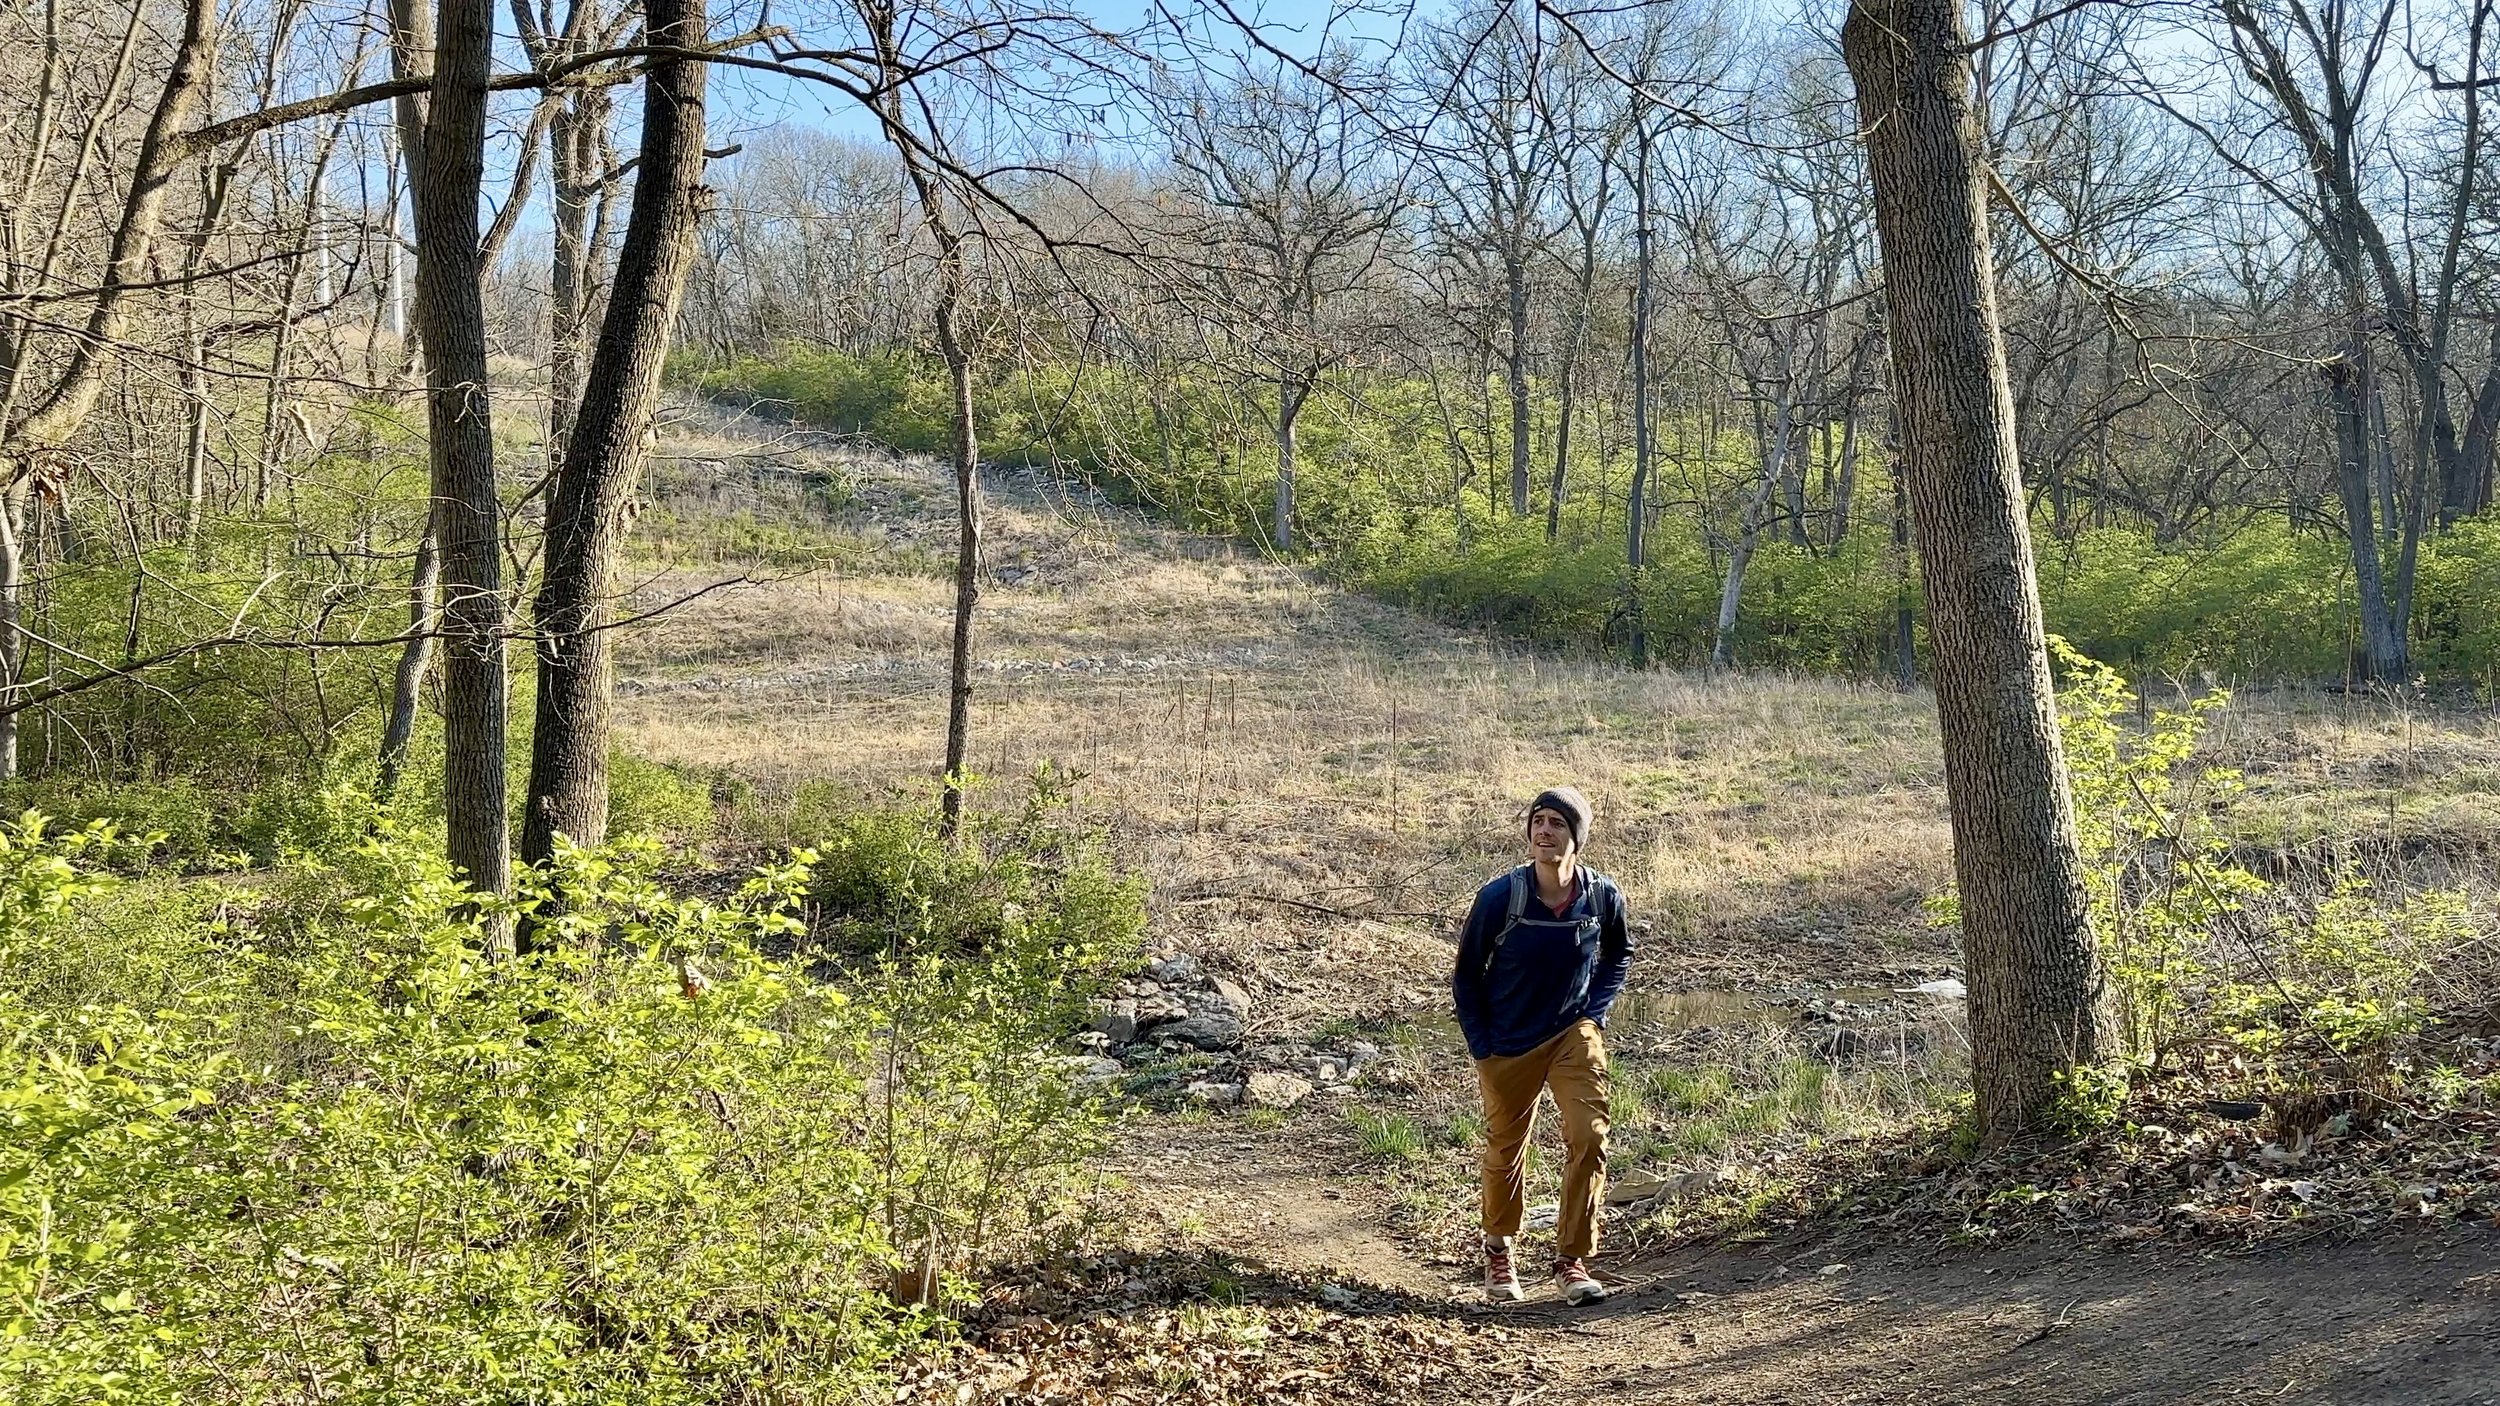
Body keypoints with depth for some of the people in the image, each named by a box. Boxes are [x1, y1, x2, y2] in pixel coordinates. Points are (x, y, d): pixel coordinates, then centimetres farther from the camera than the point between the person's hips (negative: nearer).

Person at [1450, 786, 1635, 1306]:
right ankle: (1499, 1252, 37)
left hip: (1574, 1034, 1)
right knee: (1506, 1149, 12)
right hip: (1507, 1043, -1)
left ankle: (1571, 1260, 0)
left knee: (1589, 1137, -14)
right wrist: (1481, 1048, -6)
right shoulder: (1500, 896, -18)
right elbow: (1466, 974, -4)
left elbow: (1619, 953, 12)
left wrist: (1596, 1008, -1)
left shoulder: (1603, 896, -12)